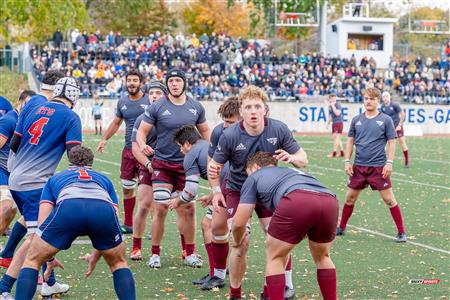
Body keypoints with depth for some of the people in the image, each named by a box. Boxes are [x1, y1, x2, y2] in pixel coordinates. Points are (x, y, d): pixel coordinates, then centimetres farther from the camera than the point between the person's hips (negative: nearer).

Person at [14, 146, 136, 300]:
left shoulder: (55, 179, 39)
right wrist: (96, 257, 50)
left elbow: (43, 223, 30)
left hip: (68, 206, -1)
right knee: (119, 263, 28)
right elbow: (112, 226, 38)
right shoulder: (103, 179, 42)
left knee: (32, 261, 19)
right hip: (104, 210, 1)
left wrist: (49, 259, 42)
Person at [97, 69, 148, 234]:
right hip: (128, 150, 6)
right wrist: (104, 139, 26)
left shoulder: (149, 101, -6)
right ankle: (128, 224, 24)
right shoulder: (122, 102, 11)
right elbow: (116, 123, 26)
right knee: (127, 188, 12)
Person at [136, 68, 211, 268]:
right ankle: (155, 254, 5)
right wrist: (142, 146, -23)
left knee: (188, 210, 4)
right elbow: (141, 131, -2)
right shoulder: (157, 108, -5)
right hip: (162, 165, -3)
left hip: (186, 165, 3)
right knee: (160, 209, -7)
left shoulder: (196, 107, 4)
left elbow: (205, 131, 16)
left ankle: (189, 253, 17)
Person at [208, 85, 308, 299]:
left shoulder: (279, 129, -18)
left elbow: (303, 159, -10)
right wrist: (216, 191, -21)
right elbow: (214, 165, -7)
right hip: (237, 191, -2)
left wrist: (291, 158, -33)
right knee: (241, 243, -13)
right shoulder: (229, 136, -22)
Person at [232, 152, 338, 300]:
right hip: (330, 200, 5)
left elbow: (239, 222, 24)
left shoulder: (254, 177, 29)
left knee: (274, 258, 18)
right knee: (322, 257, 30)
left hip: (297, 201, -5)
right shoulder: (290, 170, 44)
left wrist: (237, 241, 47)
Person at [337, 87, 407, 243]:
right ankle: (341, 228, 25)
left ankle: (401, 232, 2)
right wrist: (347, 161, 5)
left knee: (389, 199, -5)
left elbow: (391, 142, -2)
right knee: (350, 197, 10)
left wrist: (389, 163, -10)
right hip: (358, 166, 4)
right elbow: (351, 141, 12)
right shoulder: (356, 120, 7)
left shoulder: (385, 120, -2)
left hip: (378, 167, -4)